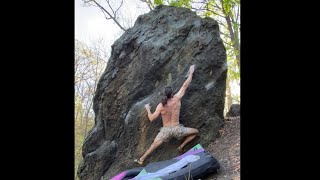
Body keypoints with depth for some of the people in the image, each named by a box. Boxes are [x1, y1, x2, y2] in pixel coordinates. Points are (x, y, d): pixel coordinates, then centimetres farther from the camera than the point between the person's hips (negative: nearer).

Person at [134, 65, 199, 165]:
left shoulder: (160, 106, -10)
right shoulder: (177, 99, -10)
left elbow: (151, 119, -8)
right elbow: (185, 85, -2)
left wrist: (148, 109, 9)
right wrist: (191, 73, 9)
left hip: (165, 130, 1)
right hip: (177, 129, -1)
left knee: (154, 145, 16)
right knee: (196, 132, 16)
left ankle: (141, 159, 16)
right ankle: (182, 146, 7)